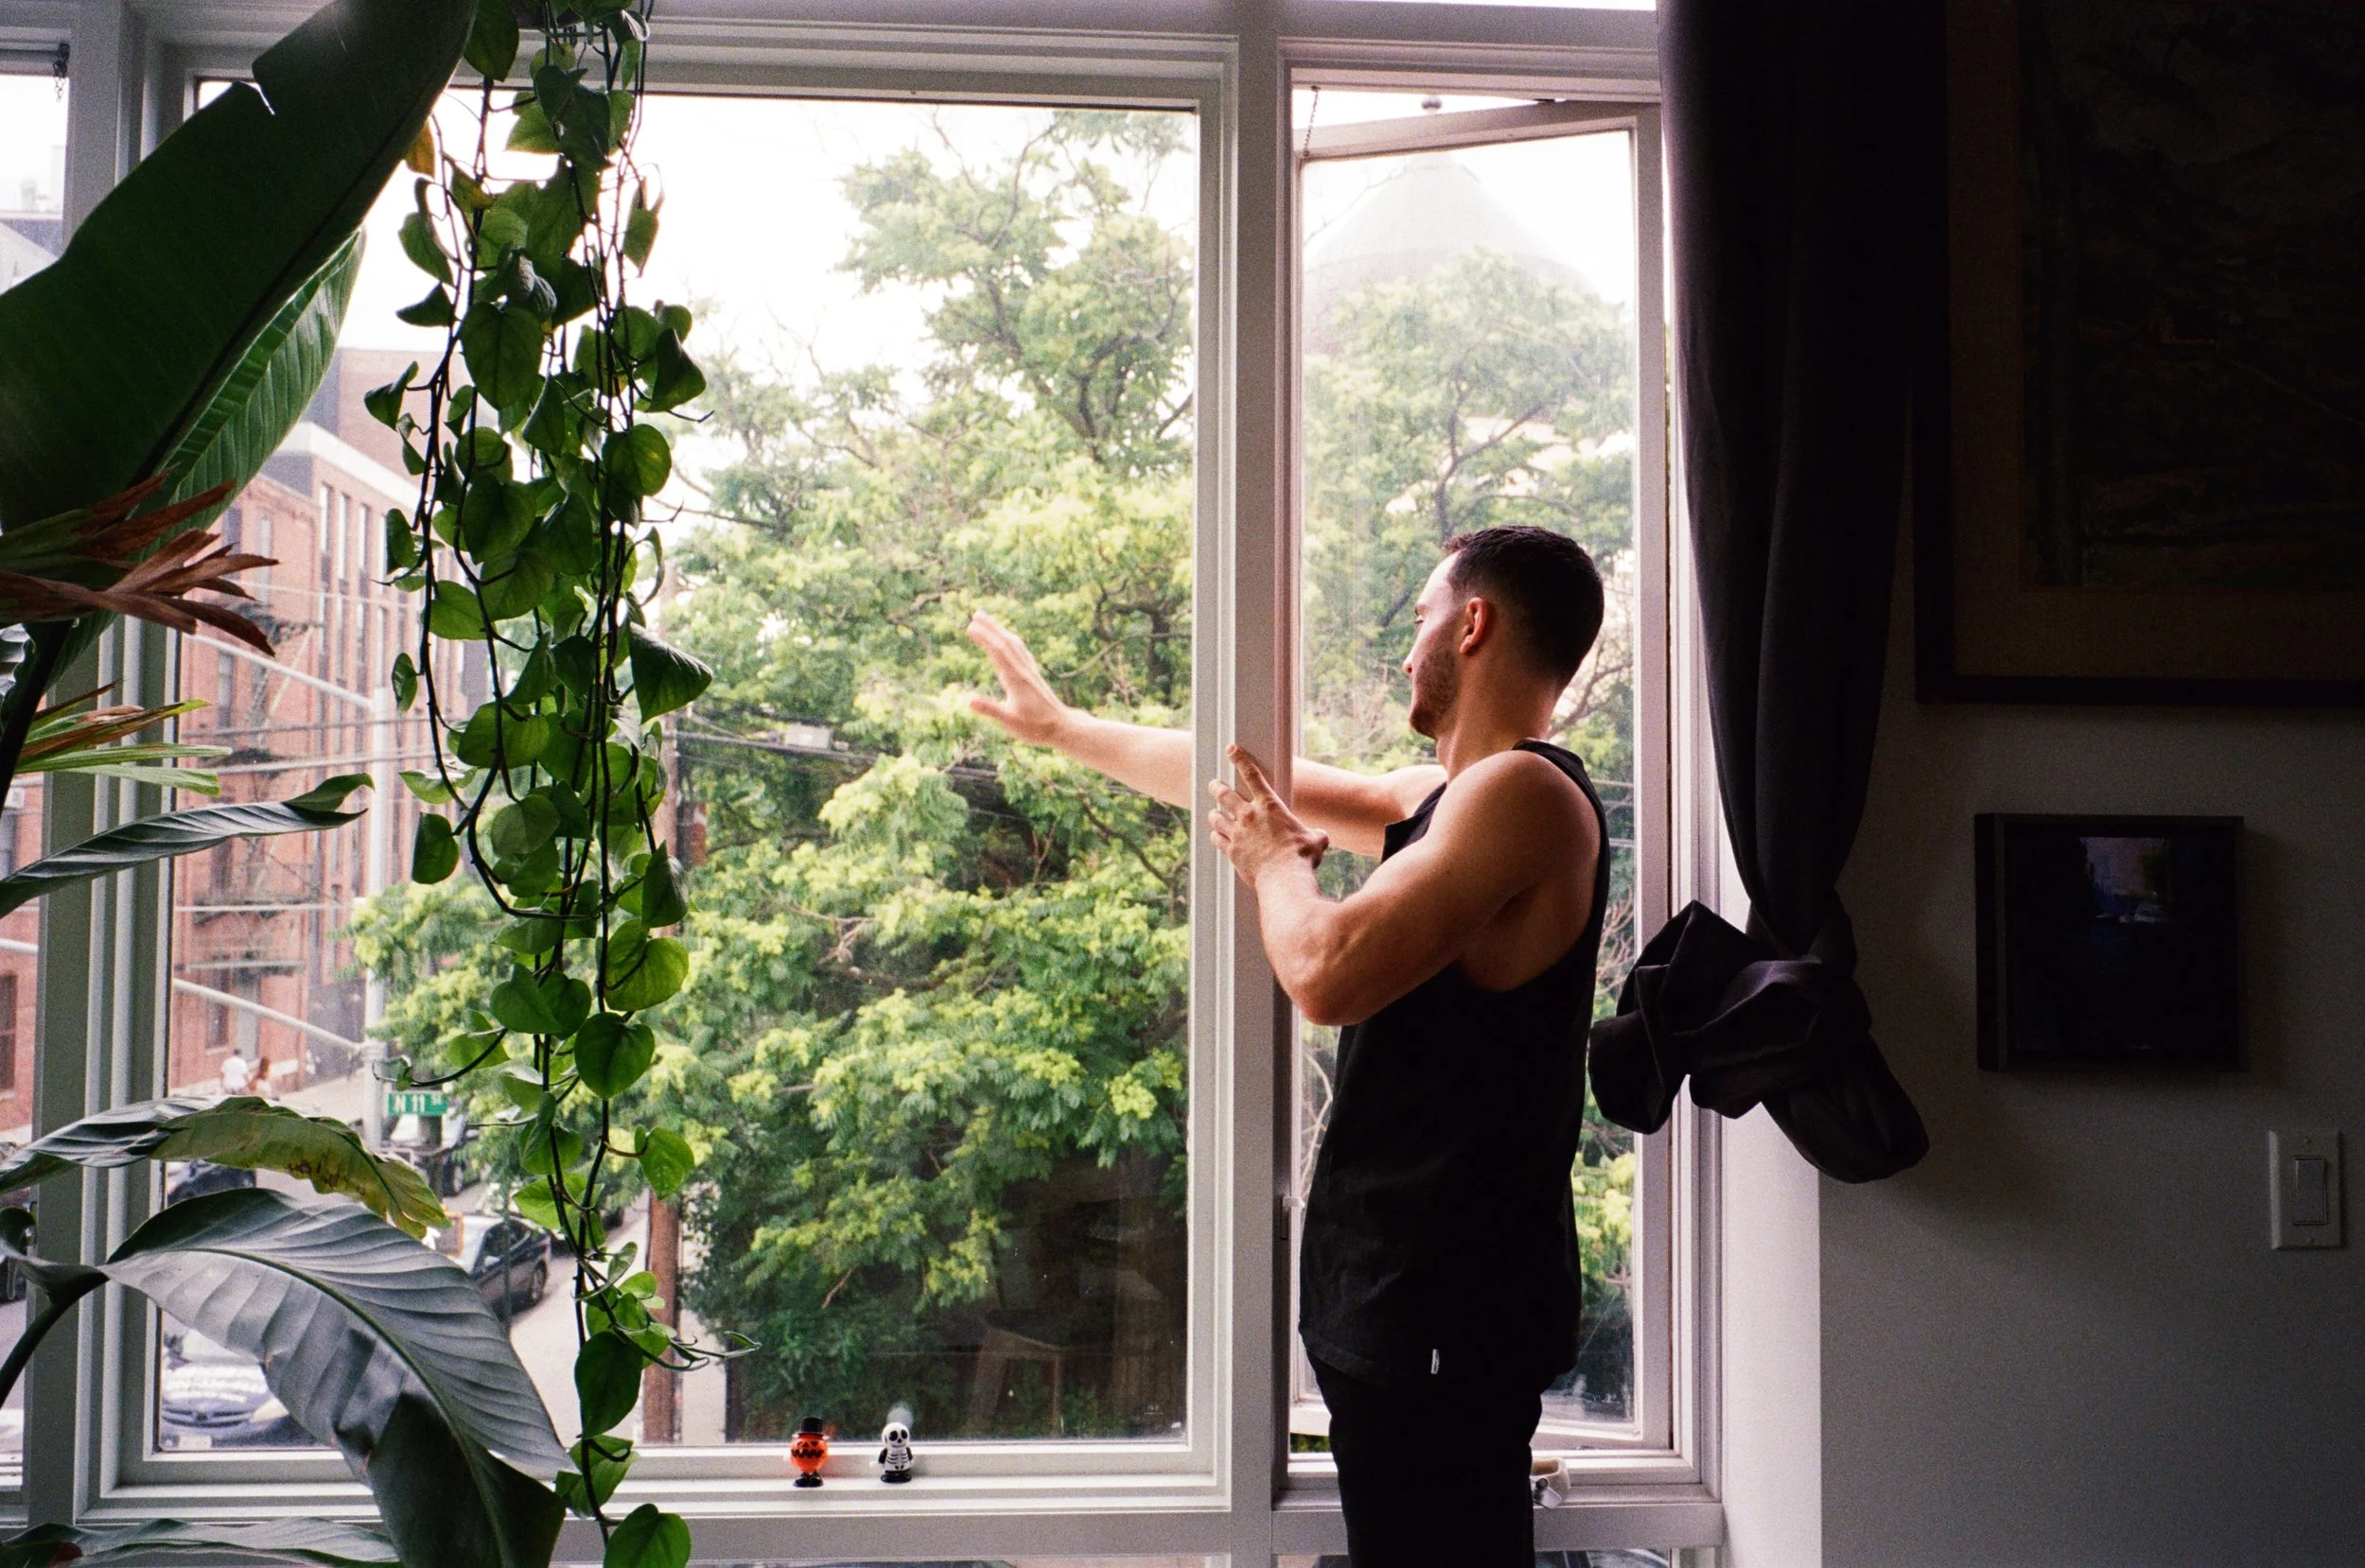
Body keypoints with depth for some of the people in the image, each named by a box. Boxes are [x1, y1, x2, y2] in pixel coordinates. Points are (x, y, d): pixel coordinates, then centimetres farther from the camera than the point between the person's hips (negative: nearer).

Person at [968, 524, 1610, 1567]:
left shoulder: (1524, 793, -16)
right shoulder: (1449, 795, 14)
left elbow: (1327, 974, -25)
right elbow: (1249, 783, 24)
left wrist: (1275, 861, -4)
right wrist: (1058, 725, 33)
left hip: (1443, 1309, -10)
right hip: (1408, 1286, 10)